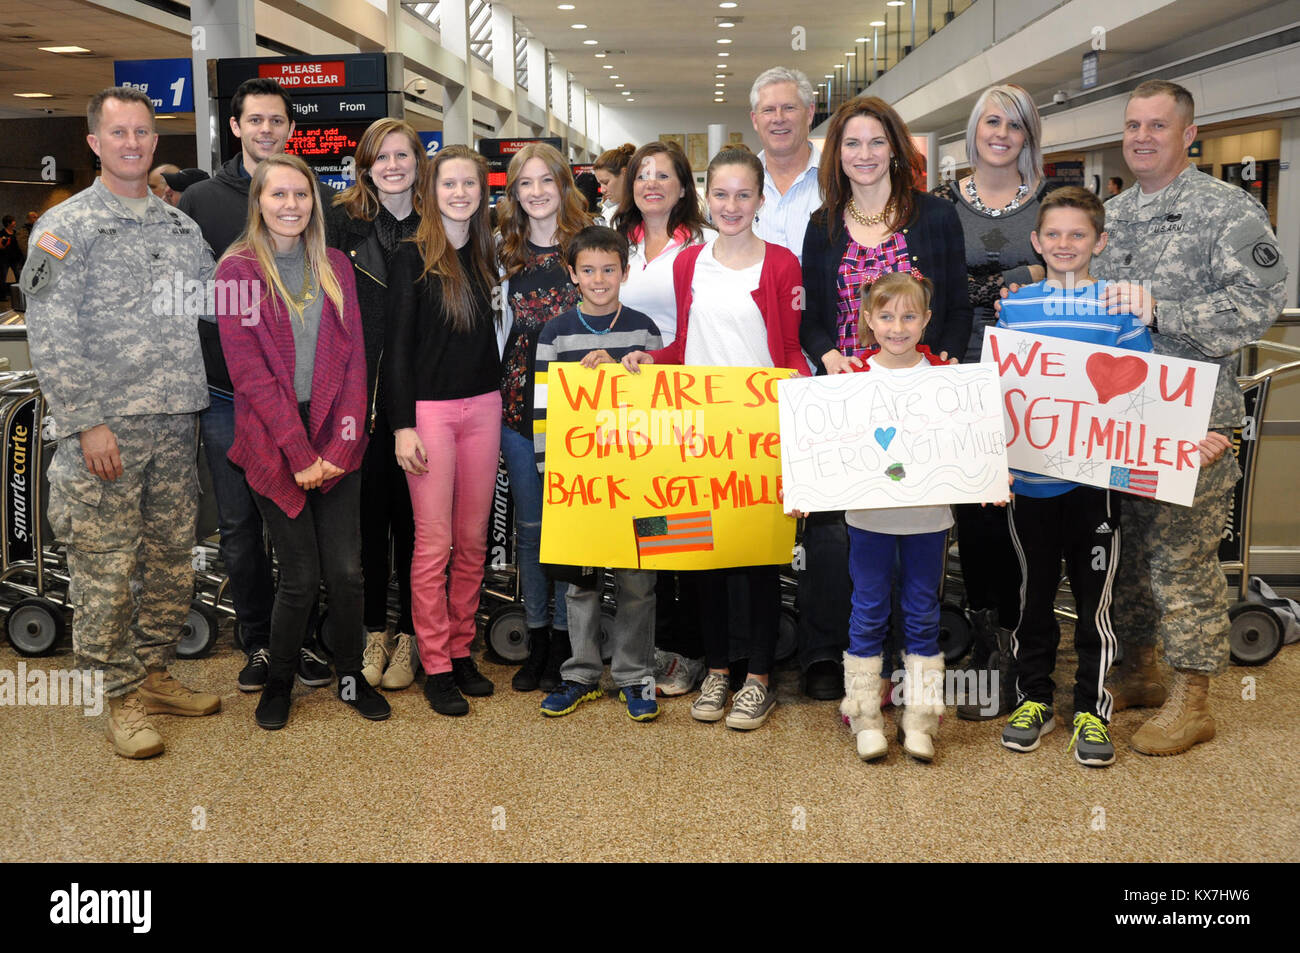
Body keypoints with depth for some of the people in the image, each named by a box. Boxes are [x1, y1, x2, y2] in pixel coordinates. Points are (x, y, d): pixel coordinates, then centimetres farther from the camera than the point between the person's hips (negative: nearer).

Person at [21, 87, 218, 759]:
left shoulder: (180, 225, 14)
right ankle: (122, 697, 11)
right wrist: (86, 423, -16)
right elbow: (50, 337, -9)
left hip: (175, 424, 6)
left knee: (172, 559, 11)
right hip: (105, 428, -5)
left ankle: (154, 673, 26)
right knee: (105, 569, -1)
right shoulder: (65, 225, -3)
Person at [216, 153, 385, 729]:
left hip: (336, 441, 3)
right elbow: (248, 371, -7)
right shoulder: (236, 270, -1)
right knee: (300, 575, 0)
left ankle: (351, 676, 21)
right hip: (273, 441, -3)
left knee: (347, 570, 2)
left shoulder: (335, 268, 11)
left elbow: (353, 357, 7)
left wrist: (343, 440, -6)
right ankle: (278, 681, 23)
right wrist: (300, 452, -12)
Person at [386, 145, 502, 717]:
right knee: (434, 542, -2)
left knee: (473, 539, 9)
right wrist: (402, 425, -13)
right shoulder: (413, 258, -4)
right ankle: (435, 666, 7)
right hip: (429, 409, -5)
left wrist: (499, 402, 7)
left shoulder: (485, 255, 12)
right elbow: (396, 347, -7)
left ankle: (462, 651, 20)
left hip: (483, 407, 5)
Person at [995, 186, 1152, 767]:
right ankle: (1034, 699, 27)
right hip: (1028, 475, 2)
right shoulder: (1012, 306, 5)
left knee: (1094, 595, 6)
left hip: (1095, 477, -2)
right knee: (1033, 592, 13)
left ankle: (1092, 709, 19)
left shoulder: (1120, 307, -1)